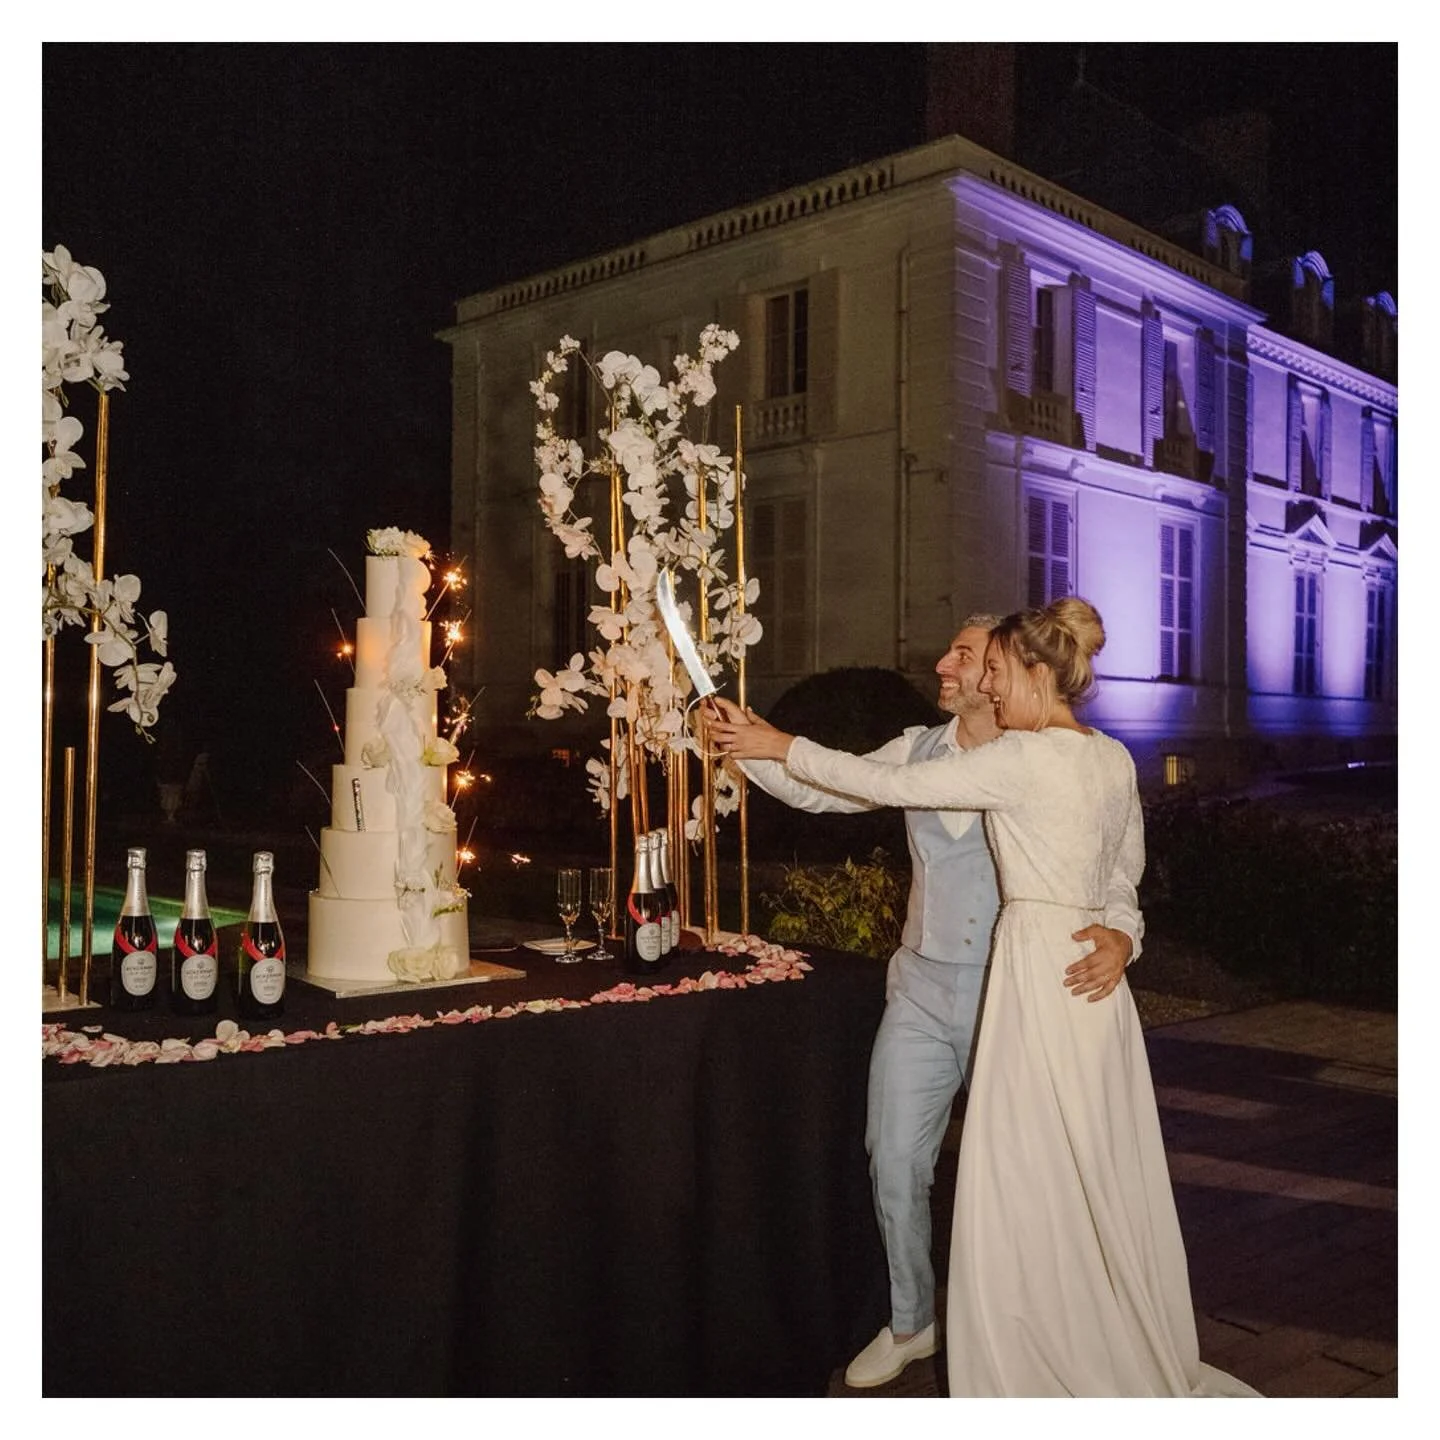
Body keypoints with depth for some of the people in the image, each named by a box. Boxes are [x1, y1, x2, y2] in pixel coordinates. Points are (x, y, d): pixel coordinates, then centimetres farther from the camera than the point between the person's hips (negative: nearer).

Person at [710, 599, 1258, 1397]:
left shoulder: (1022, 758, -16)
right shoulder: (1114, 757, 8)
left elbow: (889, 784, -15)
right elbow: (1128, 866, 19)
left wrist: (782, 747, -7)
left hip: (1039, 974, -8)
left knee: (1029, 1179, 4)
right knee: (1102, 1178, 18)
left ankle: (1051, 1367, 16)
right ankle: (1137, 1362, 32)